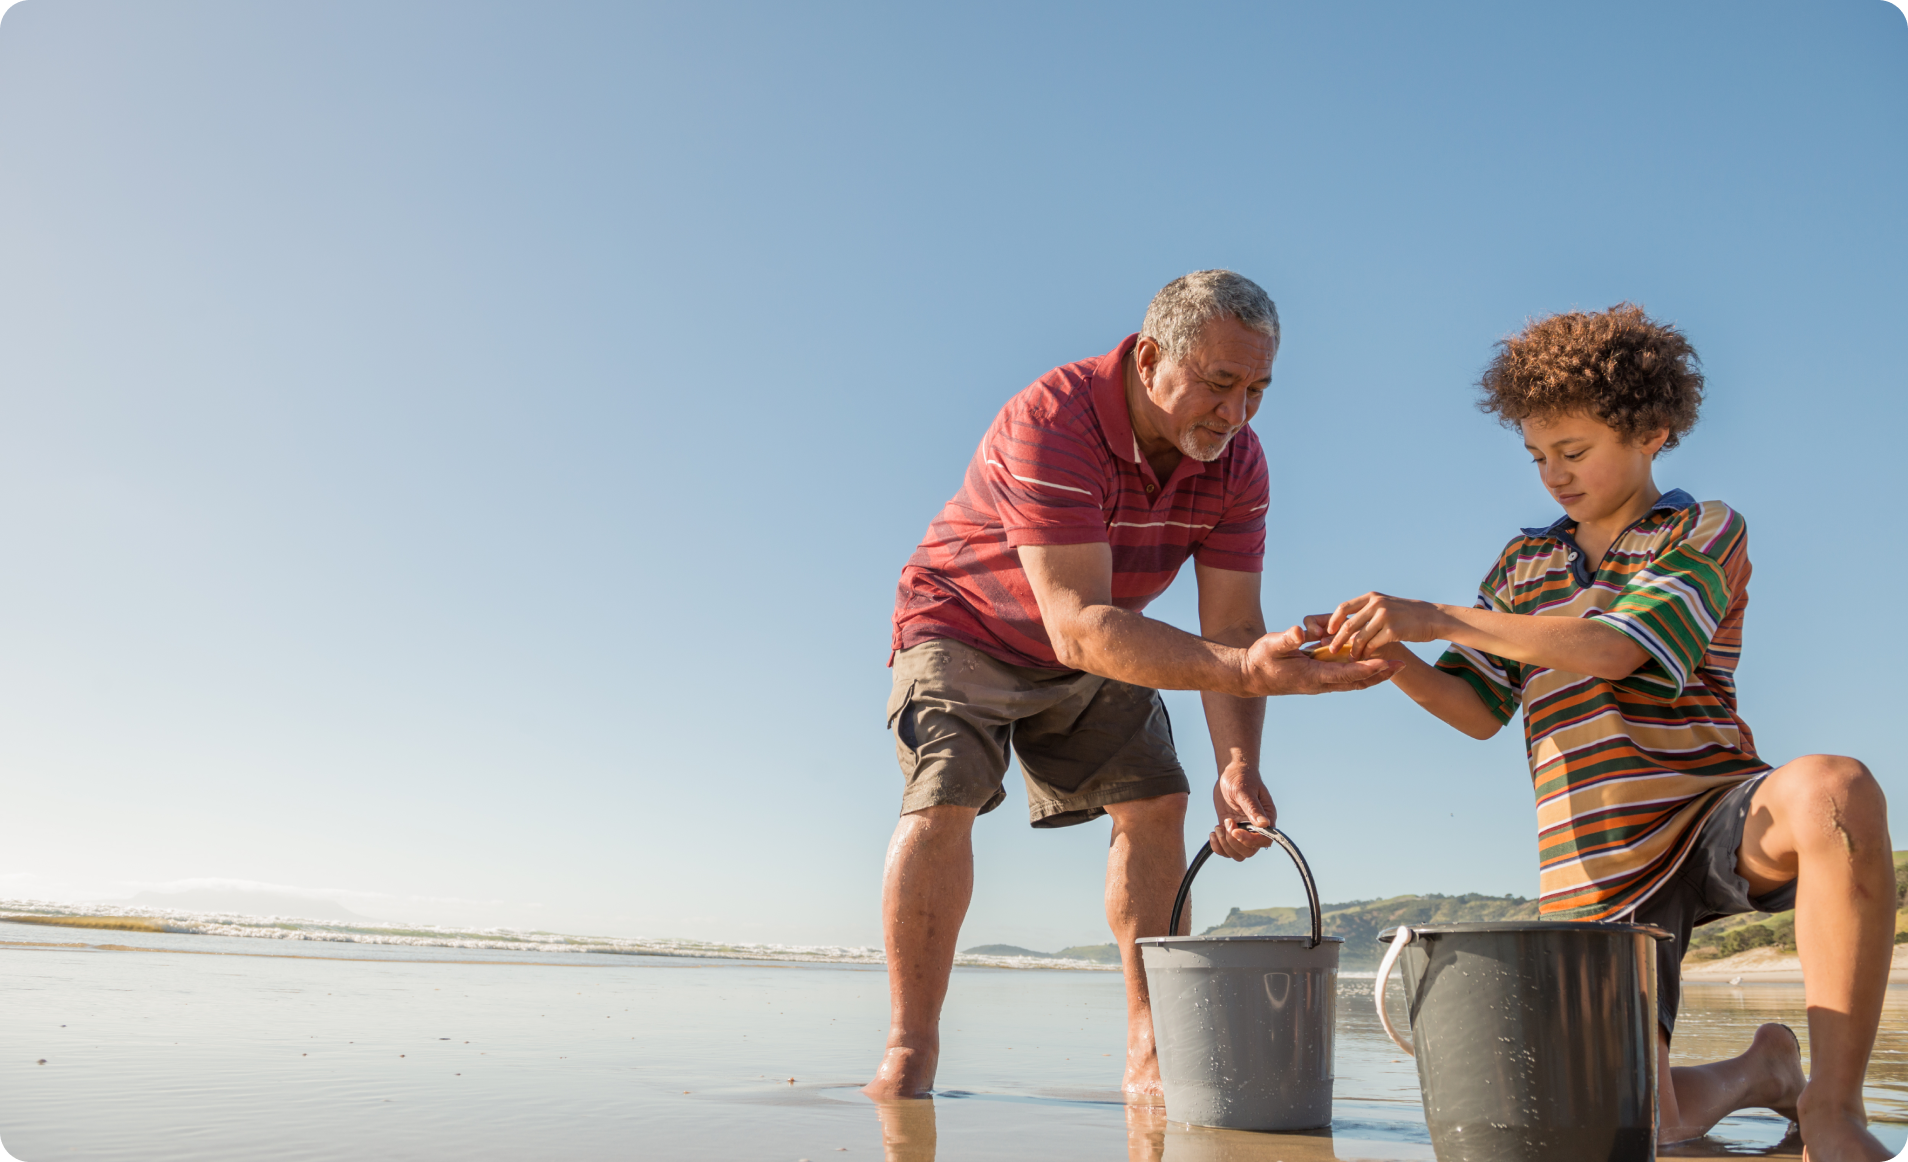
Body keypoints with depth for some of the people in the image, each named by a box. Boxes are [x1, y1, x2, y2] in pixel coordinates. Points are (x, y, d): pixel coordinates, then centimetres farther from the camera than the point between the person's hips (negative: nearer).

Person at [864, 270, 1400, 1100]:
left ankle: (1150, 1051, 1)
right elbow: (1081, 629, -45)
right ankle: (908, 1054, -11)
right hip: (965, 625, -5)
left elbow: (1230, 625, -18)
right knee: (943, 799, -22)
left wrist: (1238, 767, -33)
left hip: (1096, 646, 5)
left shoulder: (1236, 460, -17)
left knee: (1155, 803, -8)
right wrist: (1246, 669, -55)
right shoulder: (1051, 425, -37)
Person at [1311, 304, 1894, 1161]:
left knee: (1834, 792, -38)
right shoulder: (1523, 565, 14)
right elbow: (1476, 709, 8)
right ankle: (1757, 1072, 34)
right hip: (1597, 869, 4)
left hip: (1713, 820, -3)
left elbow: (1613, 649, -20)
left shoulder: (1708, 534, -2)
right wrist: (1389, 656, -12)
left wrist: (1433, 618, -26)